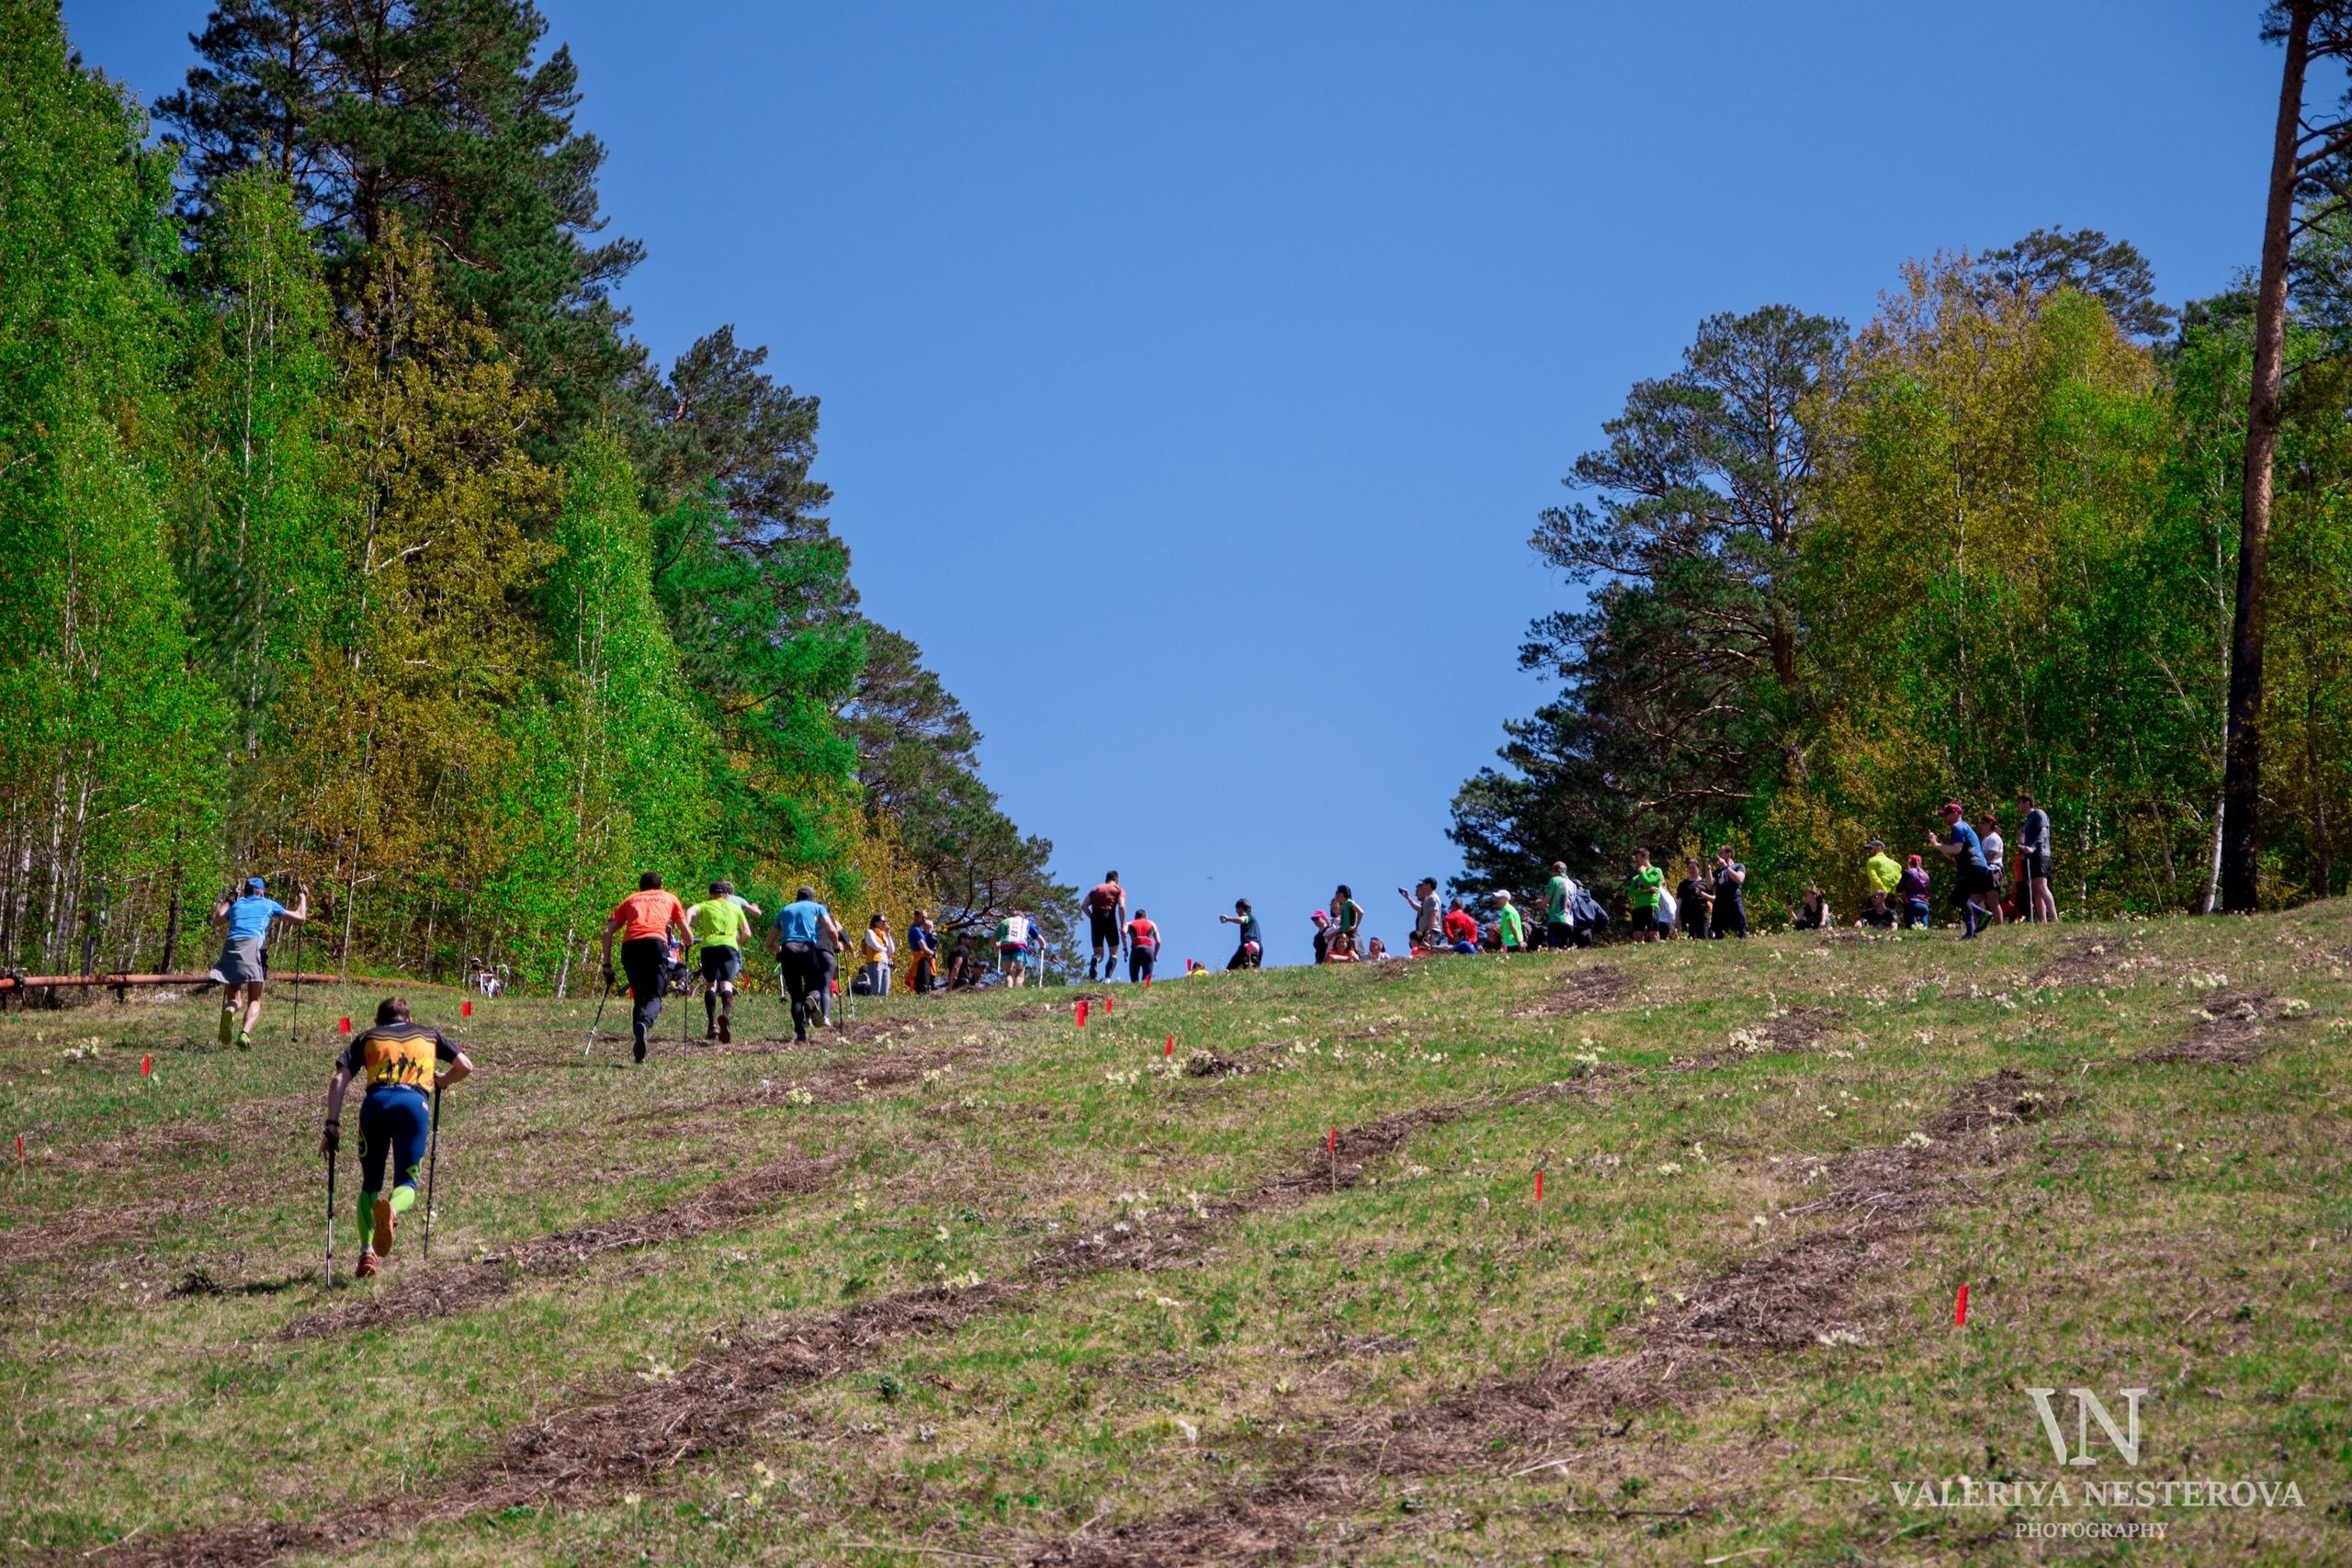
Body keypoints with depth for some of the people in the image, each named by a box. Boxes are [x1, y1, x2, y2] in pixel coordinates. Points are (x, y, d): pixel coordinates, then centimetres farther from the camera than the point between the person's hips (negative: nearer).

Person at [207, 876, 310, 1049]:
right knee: (254, 1001, 3)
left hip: (231, 945, 2)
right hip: (254, 944, -2)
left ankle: (229, 1011, -26)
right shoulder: (269, 904, 22)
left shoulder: (236, 904, 28)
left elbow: (216, 920, 45)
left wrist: (229, 899, 56)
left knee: (234, 998, 13)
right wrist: (302, 896, 44)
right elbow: (300, 918, 27)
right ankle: (245, 1034, -27)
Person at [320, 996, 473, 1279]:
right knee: (406, 1181, 6)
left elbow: (339, 1080, 13)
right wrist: (440, 1081, 43)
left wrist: (332, 1125, 9)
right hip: (415, 1103, -1)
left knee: (370, 1183, 17)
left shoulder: (367, 1038, 27)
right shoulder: (428, 1035, 30)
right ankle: (391, 1208, -31)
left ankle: (367, 1250, -2)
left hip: (376, 1102, 1)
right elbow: (465, 1066, 24)